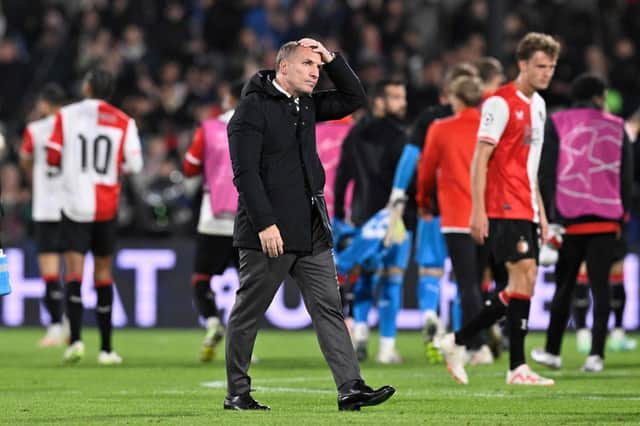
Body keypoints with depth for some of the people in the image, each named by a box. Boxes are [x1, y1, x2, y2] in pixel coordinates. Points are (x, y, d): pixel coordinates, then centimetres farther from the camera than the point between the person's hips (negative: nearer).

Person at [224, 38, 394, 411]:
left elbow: (354, 98, 23)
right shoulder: (253, 108, -10)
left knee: (329, 308, -1)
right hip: (270, 233, -7)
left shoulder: (307, 104, 14)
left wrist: (332, 59, 8)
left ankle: (351, 388, -6)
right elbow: (245, 172, -16)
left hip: (312, 231, 7)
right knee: (248, 313, 3)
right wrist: (264, 224, -21)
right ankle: (237, 393, 12)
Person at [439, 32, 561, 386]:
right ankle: (517, 368, -10)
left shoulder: (538, 105, 17)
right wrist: (478, 211, -18)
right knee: (524, 276, -13)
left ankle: (457, 341, 14)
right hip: (504, 208, -9)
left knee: (523, 285, 5)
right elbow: (480, 159, -12)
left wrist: (540, 211, 21)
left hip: (526, 210, 9)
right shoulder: (500, 103, -10)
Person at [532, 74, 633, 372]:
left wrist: (547, 214, 2)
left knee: (564, 286, 10)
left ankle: (552, 351, 16)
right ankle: (596, 355, -6)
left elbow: (547, 172, -1)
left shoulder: (557, 125, 4)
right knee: (600, 286, 2)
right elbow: (626, 175, 8)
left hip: (568, 218, 0)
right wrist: (622, 214, 13)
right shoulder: (616, 128, 8)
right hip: (606, 221, 0)